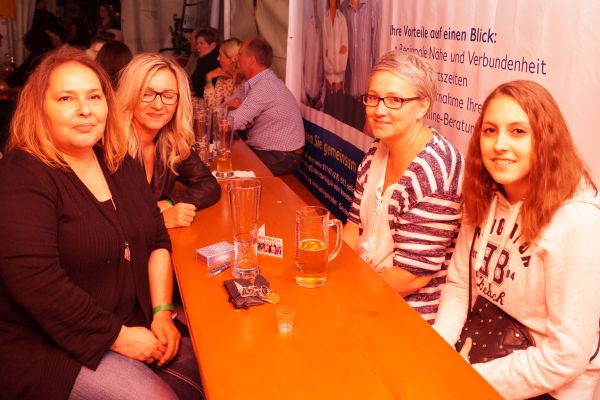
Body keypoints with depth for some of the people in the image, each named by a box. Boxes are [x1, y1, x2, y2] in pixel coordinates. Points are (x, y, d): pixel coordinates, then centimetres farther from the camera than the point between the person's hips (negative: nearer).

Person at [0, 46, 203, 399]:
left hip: (131, 327, 7)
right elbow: (37, 283, -25)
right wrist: (117, 337, -20)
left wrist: (162, 313, -4)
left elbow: (157, 241, 9)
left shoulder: (121, 165, 7)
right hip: (44, 348, -7)